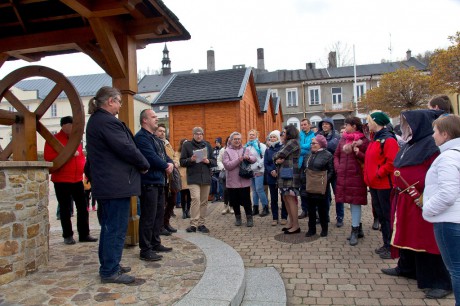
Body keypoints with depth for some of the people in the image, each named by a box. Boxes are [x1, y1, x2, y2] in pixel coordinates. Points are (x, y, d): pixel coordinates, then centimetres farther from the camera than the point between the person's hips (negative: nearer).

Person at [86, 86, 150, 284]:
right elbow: (127, 148, -21)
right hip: (117, 184, -11)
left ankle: (108, 265, 30)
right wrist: (144, 165, -5)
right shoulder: (107, 122, -18)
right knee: (117, 228, -2)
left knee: (108, 226, 18)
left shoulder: (95, 120, 15)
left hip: (104, 184, 11)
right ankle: (110, 272, 8)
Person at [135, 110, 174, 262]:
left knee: (159, 215, 15)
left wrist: (170, 163, -2)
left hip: (159, 182, 10)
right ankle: (145, 250, 4)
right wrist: (165, 166, -7)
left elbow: (164, 155, 19)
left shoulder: (156, 138, 20)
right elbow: (152, 158, -21)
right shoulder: (141, 137, -12)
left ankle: (155, 243, 27)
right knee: (148, 217, -5)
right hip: (149, 182, -10)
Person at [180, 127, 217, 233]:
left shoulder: (207, 145, 14)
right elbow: (182, 162, 3)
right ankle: (193, 224, -10)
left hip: (206, 177, 4)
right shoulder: (187, 145, 5)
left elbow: (214, 161, 14)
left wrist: (208, 161, -8)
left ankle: (201, 223, 15)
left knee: (204, 201, 6)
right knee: (195, 198, -17)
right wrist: (191, 159, -16)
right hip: (193, 177, -4)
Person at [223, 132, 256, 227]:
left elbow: (254, 159, 1)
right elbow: (227, 165, -11)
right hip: (232, 181, 0)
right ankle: (238, 217, 27)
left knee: (246, 200, 1)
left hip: (245, 181, 1)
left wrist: (249, 157, -19)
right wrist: (238, 160, -18)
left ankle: (249, 218, 14)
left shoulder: (245, 150, 9)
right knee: (235, 201, 10)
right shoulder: (227, 151, 1)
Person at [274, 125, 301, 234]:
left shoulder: (293, 142, -9)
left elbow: (280, 155, -15)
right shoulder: (286, 143, 21)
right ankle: (291, 222, 21)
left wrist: (277, 157, 8)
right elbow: (275, 156, 14)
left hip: (291, 175, -9)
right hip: (283, 175, 9)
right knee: (286, 199, 12)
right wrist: (277, 160, -8)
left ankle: (296, 226, -1)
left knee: (291, 199, -7)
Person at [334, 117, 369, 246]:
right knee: (351, 202, 12)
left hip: (356, 176, -6)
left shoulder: (363, 141, -5)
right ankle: (358, 228, 26)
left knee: (355, 202, -2)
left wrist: (359, 153, -20)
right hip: (343, 176, 6)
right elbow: (336, 155, 17)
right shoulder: (343, 139, 12)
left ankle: (355, 231, 7)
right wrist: (337, 167, 3)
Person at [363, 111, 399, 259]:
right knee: (380, 215, 16)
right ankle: (386, 244, 28)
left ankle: (391, 247, 12)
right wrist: (368, 175, 11)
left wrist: (378, 174, -17)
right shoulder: (375, 139, 14)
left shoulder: (388, 139, -14)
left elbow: (391, 163, -23)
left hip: (384, 185, -9)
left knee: (387, 216, 1)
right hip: (374, 184, 9)